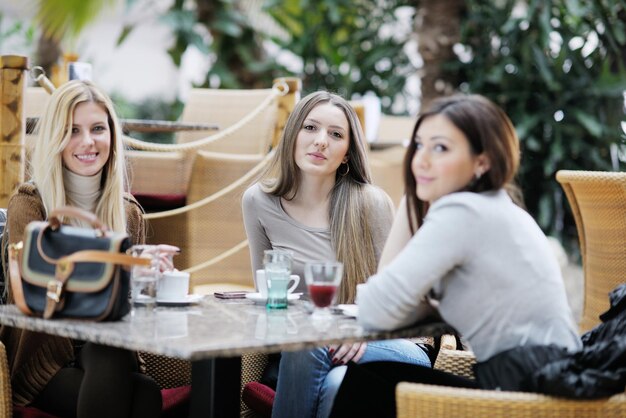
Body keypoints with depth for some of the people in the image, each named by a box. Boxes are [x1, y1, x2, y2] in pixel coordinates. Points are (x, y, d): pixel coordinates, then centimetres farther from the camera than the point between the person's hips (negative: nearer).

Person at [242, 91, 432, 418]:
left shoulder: (371, 203, -8)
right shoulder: (259, 201, 0)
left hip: (365, 343, -2)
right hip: (295, 350, 2)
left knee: (338, 384, -35)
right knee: (305, 349, -33)